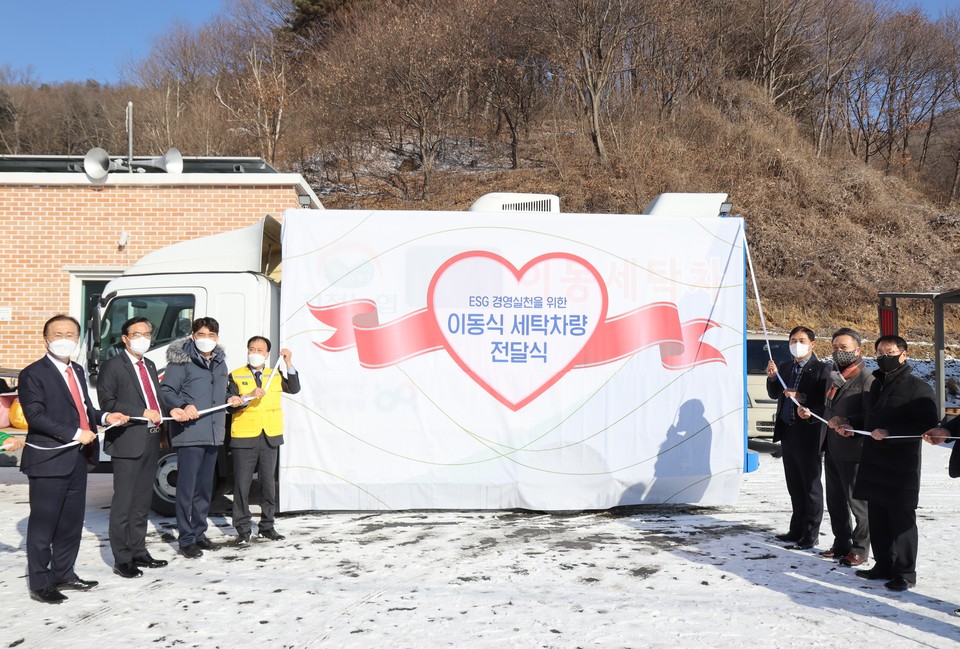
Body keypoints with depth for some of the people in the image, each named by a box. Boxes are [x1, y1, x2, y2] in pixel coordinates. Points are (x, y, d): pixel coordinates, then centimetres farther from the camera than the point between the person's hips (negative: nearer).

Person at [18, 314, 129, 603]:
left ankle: (63, 574, 28)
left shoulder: (77, 371, 16)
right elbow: (35, 416, -17)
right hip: (48, 460, -8)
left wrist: (104, 417, -1)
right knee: (43, 525, 1)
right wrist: (75, 434, -20)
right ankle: (40, 583, 12)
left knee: (72, 522, 15)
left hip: (76, 459, 8)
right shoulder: (33, 374, -9)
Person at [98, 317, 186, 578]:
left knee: (142, 502, 15)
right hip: (127, 442, -8)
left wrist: (170, 411, 2)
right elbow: (108, 403, -14)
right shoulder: (112, 366, -6)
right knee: (124, 503, -1)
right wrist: (143, 413, -20)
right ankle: (122, 559, 7)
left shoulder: (150, 366, 18)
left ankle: (138, 552, 25)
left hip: (150, 442, 8)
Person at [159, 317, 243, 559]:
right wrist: (183, 407, -26)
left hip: (213, 434, 7)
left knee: (205, 488, 15)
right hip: (189, 434, -7)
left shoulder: (220, 362, 16)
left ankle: (199, 533, 26)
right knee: (186, 489, -3)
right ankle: (186, 540, 6)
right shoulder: (181, 360, -6)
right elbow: (166, 390, -11)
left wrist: (232, 400, 7)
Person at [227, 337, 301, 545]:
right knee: (242, 485, 0)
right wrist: (248, 396, -23)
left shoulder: (275, 375, 11)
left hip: (271, 436, 3)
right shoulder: (236, 376, 2)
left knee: (269, 483, 9)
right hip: (244, 437, -3)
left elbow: (294, 389, -4)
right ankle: (243, 529, 11)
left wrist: (289, 364, -11)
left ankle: (267, 525, 20)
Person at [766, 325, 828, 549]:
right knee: (794, 485, 15)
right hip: (787, 431, 7)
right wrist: (772, 377, -2)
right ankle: (796, 530, 26)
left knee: (810, 485, 3)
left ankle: (810, 534, 12)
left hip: (808, 433, -7)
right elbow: (774, 395, 15)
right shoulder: (785, 367, 11)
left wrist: (802, 398, -26)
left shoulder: (821, 369, -10)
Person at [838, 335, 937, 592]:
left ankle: (905, 573, 9)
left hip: (901, 466, -7)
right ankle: (883, 566, 23)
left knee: (901, 519, -1)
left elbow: (927, 424, -15)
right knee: (877, 518, 12)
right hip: (873, 462, 8)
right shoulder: (877, 385, 17)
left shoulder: (918, 387, -8)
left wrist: (889, 433, -21)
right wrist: (853, 429, 11)